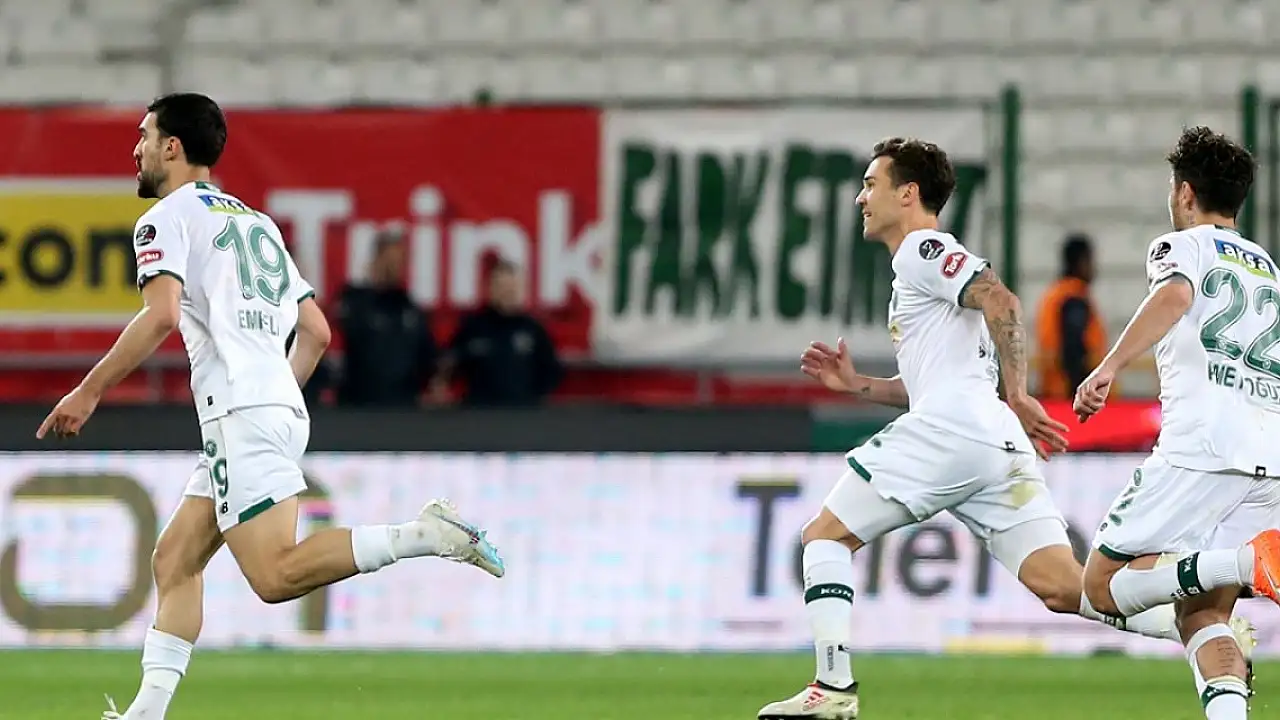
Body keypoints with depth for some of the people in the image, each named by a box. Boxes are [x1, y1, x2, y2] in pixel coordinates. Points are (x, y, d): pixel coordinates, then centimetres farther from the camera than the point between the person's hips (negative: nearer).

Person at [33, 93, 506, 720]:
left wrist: (89, 392, -13)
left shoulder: (167, 218, 0)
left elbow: (161, 314, -17)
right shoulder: (257, 222, 25)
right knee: (174, 562, 11)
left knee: (275, 575, -17)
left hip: (239, 411, -9)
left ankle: (425, 535, -25)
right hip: (283, 405, 9)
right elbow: (316, 330, 24)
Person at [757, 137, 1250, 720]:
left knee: (825, 536, 4)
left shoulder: (920, 251, 3)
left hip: (948, 429, -9)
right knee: (1065, 589, -4)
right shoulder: (927, 260, 32)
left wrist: (1017, 395, -19)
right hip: (999, 446, 9)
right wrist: (855, 384, 29)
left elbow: (1001, 302, -15)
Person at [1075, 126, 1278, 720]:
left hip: (1202, 447, -6)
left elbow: (1175, 295, -15)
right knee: (1203, 616, 8)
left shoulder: (1182, 246, 9)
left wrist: (1109, 367, -22)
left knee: (1104, 585, -1)